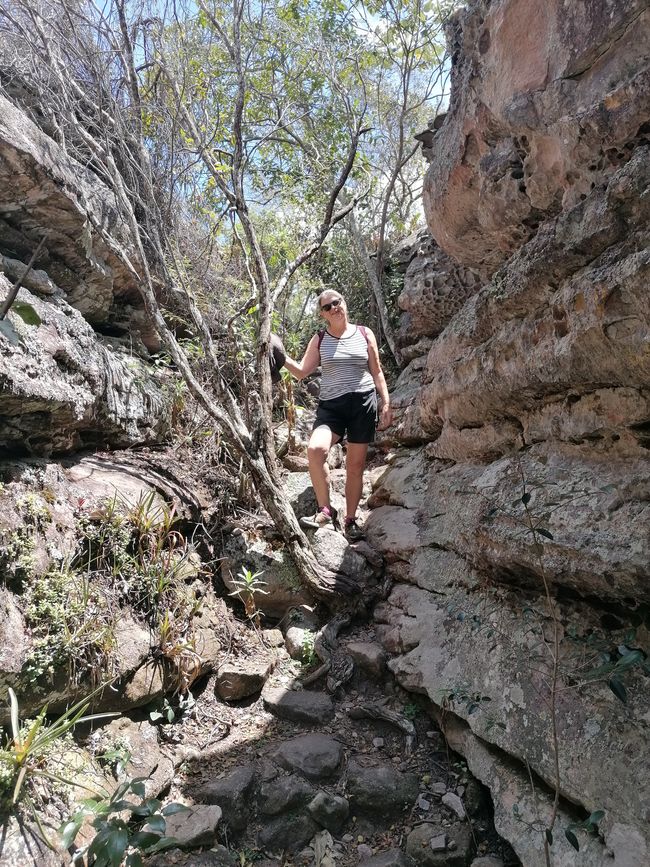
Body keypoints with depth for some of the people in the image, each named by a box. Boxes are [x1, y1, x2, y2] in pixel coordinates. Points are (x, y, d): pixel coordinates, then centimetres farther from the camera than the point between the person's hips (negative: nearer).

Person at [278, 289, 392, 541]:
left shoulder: (364, 334, 9)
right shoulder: (319, 340, 9)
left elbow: (377, 372, 12)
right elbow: (301, 371, 6)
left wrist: (386, 403, 5)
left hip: (363, 402, 0)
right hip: (331, 405, 0)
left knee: (355, 465, 4)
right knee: (315, 448, -27)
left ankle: (350, 520, 17)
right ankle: (325, 510, -12)